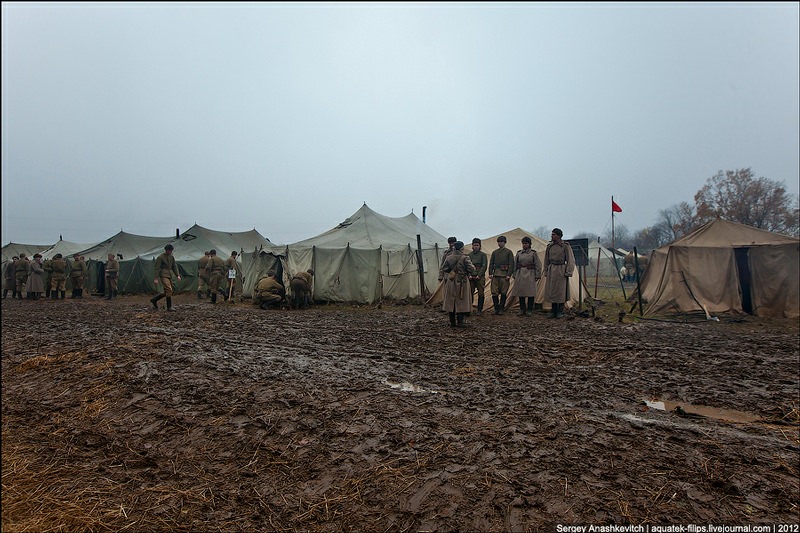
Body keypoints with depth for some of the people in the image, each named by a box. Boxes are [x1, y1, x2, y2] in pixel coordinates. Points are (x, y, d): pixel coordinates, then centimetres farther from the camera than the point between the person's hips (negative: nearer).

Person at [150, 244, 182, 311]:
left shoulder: (172, 257, 11)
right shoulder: (160, 257, -8)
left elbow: (174, 267, 13)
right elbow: (156, 268, -10)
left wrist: (178, 275, 2)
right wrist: (156, 278, -15)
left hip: (169, 276, 7)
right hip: (163, 276, -7)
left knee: (166, 292, 9)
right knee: (169, 290, -17)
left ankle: (154, 299, 28)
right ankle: (169, 307, -11)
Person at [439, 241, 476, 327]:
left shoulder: (448, 258, 1)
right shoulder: (465, 257, -9)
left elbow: (443, 270, 2)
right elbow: (471, 269, -12)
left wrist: (442, 277, 18)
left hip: (450, 282, 3)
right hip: (462, 282, -3)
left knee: (450, 301, 10)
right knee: (461, 302, 5)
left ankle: (452, 322, 14)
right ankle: (460, 322, 4)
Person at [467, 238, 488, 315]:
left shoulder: (483, 254, 3)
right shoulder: (469, 255, 11)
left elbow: (484, 266, -4)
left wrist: (479, 275, -11)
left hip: (480, 277, -2)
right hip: (471, 277, 2)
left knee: (481, 293, 1)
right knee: (470, 293, 2)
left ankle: (479, 309, 10)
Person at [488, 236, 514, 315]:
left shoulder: (508, 252, 3)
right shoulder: (495, 252, 13)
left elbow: (511, 264, -1)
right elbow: (491, 263, 13)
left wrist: (509, 275, -9)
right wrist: (490, 273, 2)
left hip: (504, 274, -3)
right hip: (496, 274, 3)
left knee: (503, 293, 2)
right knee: (494, 292, 0)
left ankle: (501, 309, 12)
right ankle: (496, 308, 11)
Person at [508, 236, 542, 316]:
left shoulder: (533, 253, 0)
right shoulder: (519, 253, 9)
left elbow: (538, 265, 1)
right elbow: (515, 264, 14)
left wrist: (537, 276, -4)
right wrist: (515, 275, 11)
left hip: (530, 274, -3)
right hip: (520, 274, 3)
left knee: (530, 292, -1)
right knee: (520, 292, 4)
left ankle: (529, 310, 10)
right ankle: (522, 310, 15)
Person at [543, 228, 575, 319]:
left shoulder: (566, 246, -5)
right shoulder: (549, 246, 9)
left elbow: (571, 261, -6)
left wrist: (568, 273, -10)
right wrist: (546, 272, 14)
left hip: (561, 270, -5)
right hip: (551, 270, 5)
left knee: (561, 291, -1)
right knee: (552, 291, 6)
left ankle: (560, 312, 10)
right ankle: (554, 312, 15)